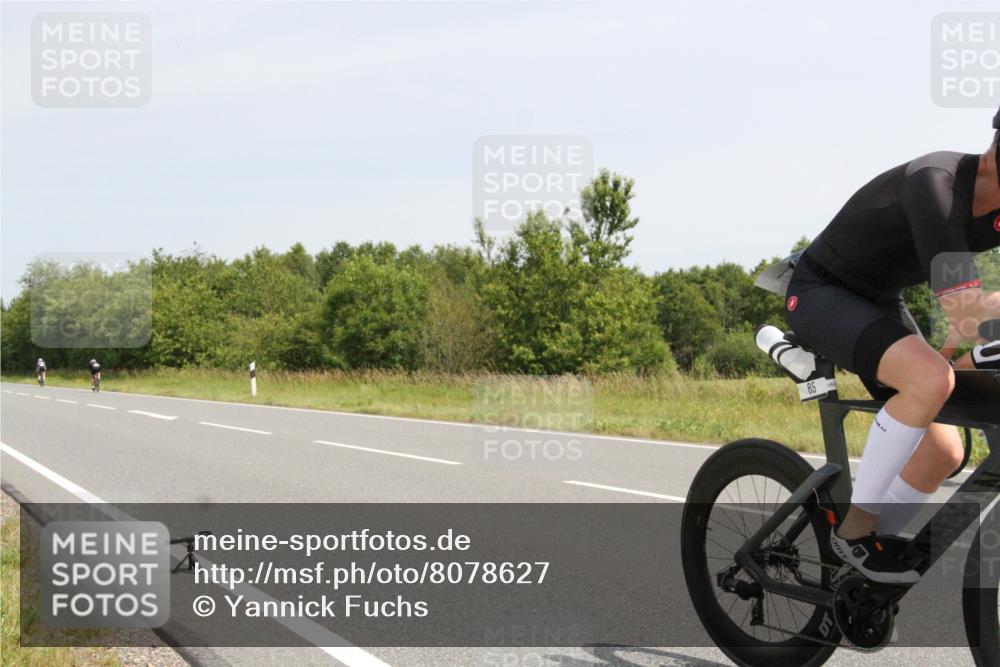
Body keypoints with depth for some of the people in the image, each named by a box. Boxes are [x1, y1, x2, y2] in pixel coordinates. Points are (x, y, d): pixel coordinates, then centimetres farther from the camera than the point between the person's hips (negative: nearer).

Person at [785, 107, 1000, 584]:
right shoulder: (935, 184, -34)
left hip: (880, 303, 9)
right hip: (820, 293, -8)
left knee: (943, 451, 1)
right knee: (932, 377, -34)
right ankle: (855, 528, -16)